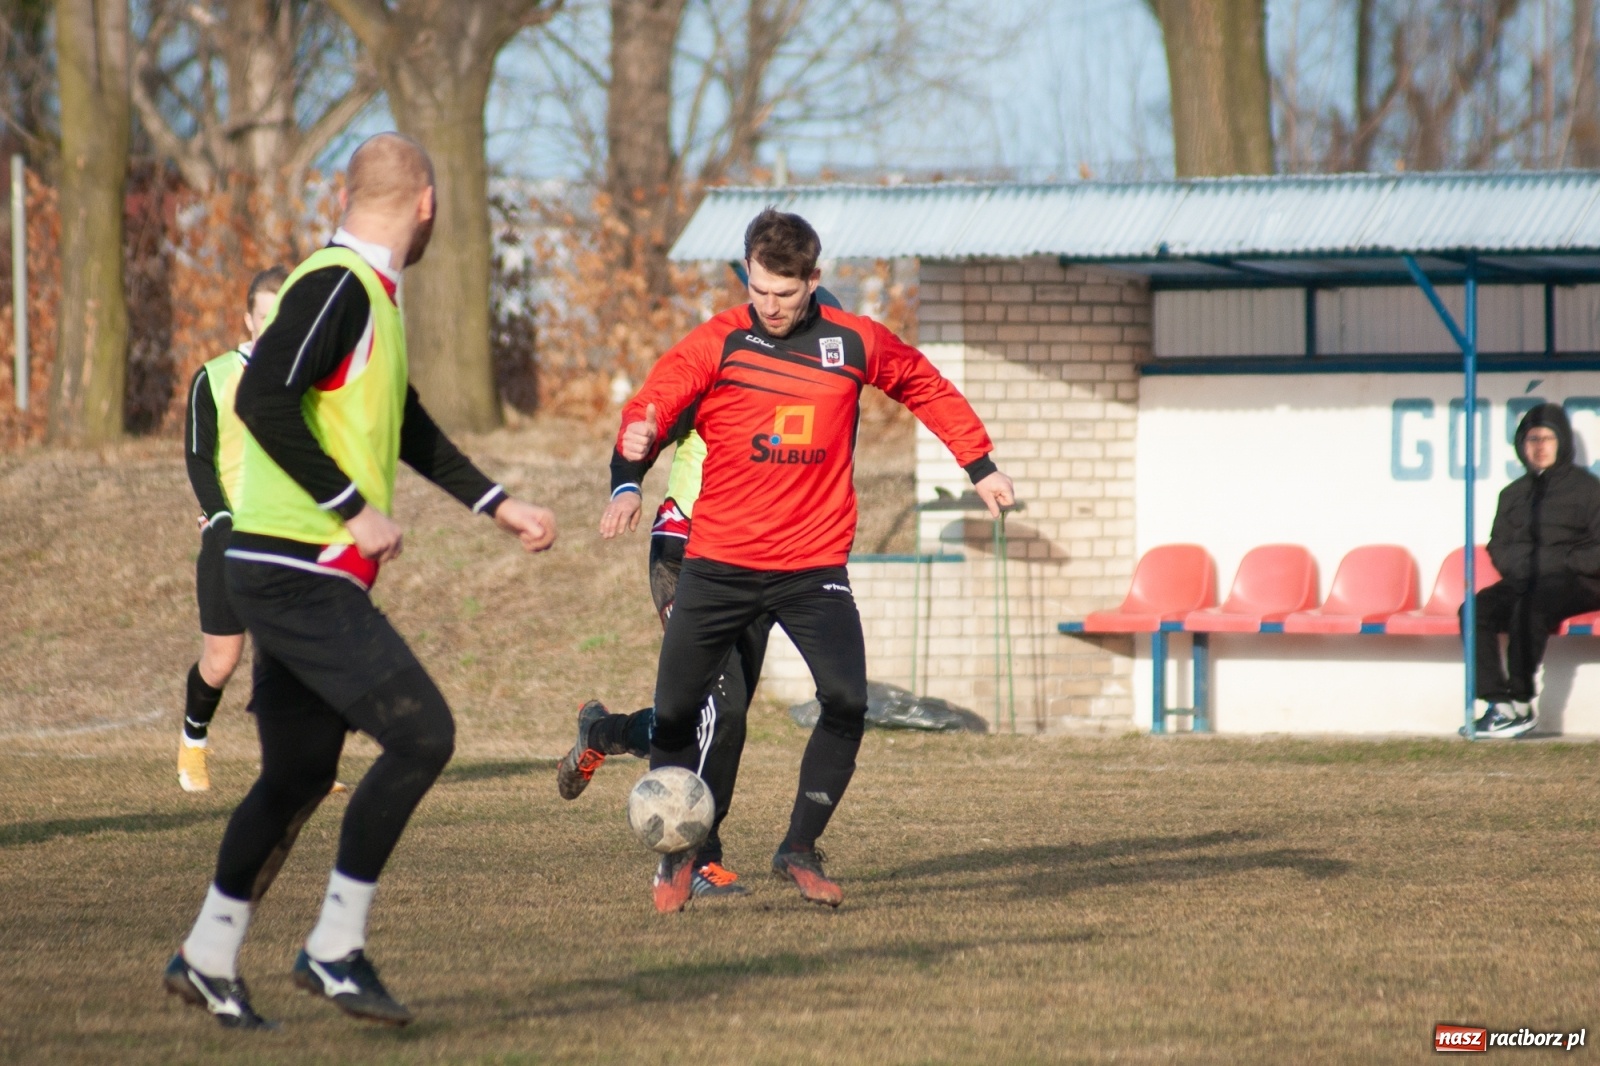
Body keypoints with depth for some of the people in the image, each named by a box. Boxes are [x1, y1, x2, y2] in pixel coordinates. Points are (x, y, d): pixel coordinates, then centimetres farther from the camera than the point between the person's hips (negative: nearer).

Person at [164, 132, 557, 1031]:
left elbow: (406, 426, 30)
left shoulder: (371, 295, 17)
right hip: (299, 573, -10)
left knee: (300, 774, 13)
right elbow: (262, 402, -25)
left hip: (301, 579, 10)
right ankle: (336, 948, -8)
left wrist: (498, 504, 29)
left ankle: (210, 959, 21)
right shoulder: (336, 286, -14)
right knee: (422, 735, -13)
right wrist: (354, 509, -23)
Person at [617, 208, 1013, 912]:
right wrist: (640, 431, -36)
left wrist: (979, 466, 19)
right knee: (676, 713, 1)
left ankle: (799, 850, 1)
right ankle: (677, 854, 23)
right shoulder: (717, 343, -2)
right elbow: (658, 394, -12)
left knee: (847, 703, -16)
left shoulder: (854, 344, 3)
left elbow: (926, 387, 19)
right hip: (719, 562, 0)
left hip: (813, 564, 0)